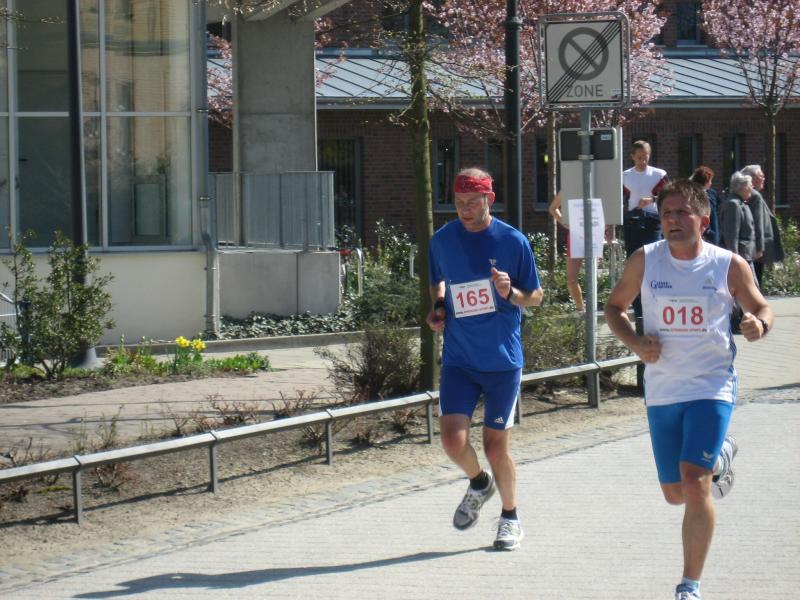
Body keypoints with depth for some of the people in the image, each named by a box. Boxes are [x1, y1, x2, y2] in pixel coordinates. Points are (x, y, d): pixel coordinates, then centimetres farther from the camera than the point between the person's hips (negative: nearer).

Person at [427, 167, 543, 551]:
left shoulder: (512, 241, -7)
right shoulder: (442, 241, 2)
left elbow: (536, 296, 1)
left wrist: (510, 293, -20)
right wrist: (438, 308, 0)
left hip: (502, 361, -2)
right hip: (458, 359, 2)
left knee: (495, 447, 2)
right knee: (453, 440, -10)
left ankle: (510, 517, 25)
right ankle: (479, 484, 23)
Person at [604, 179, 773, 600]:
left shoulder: (729, 265, -6)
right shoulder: (645, 261, -2)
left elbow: (760, 307, 7)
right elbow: (615, 306, 11)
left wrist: (759, 325, -17)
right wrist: (635, 342, -9)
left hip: (712, 387, -3)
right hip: (662, 390, 3)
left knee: (694, 484, -18)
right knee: (674, 494, 13)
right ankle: (718, 457, 48)